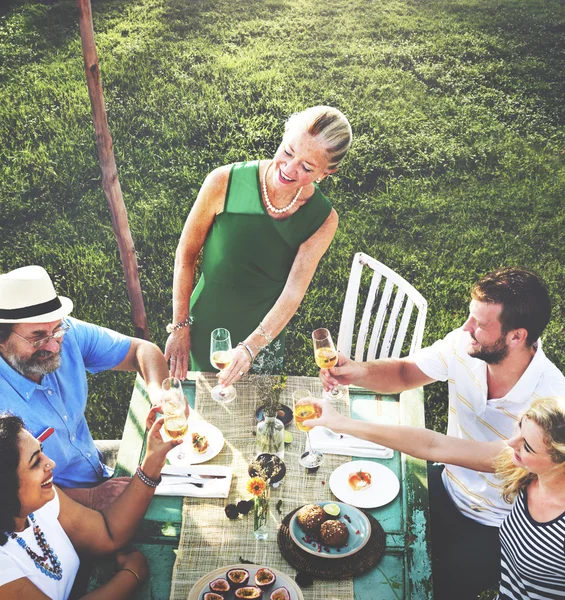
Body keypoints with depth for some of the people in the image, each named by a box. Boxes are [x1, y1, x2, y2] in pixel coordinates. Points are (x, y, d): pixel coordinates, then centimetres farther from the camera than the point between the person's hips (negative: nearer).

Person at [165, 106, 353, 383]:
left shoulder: (322, 220, -18)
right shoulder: (224, 183, -23)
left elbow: (293, 293, -20)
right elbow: (186, 254, -12)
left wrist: (250, 348, -33)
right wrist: (179, 327, -8)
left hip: (264, 333, 1)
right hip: (205, 327, -1)